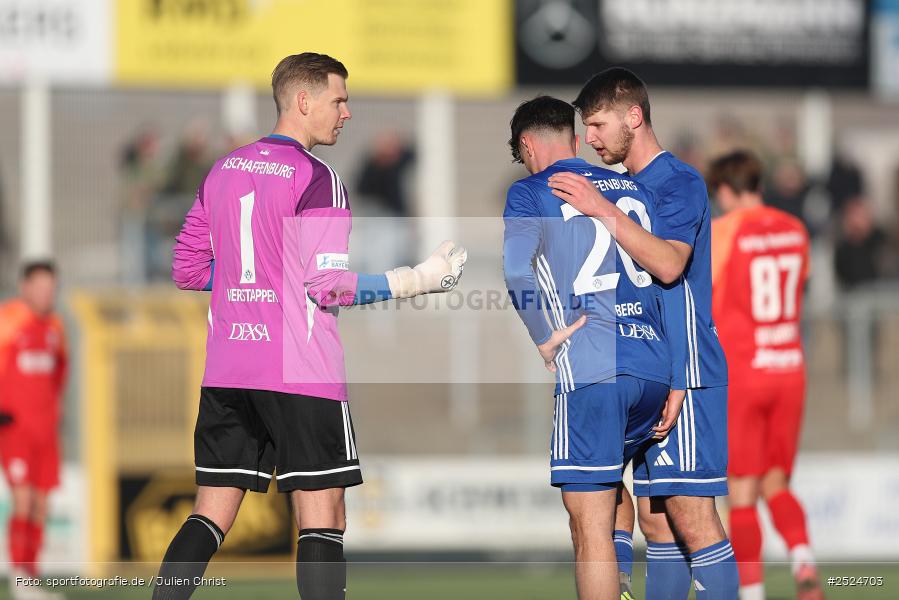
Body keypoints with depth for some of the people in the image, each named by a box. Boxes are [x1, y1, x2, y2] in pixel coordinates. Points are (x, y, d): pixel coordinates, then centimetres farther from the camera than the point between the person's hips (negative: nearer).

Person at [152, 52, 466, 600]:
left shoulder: (224, 171, 12)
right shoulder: (317, 179, -9)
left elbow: (187, 269, 15)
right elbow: (330, 285, -14)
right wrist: (419, 280, -6)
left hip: (226, 370, 6)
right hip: (301, 372, -6)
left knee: (212, 514, 8)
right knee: (321, 516, -3)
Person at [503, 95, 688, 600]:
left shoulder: (531, 193, 6)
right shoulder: (634, 190, 21)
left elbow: (517, 267, -13)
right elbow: (672, 284, 17)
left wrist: (544, 343, -5)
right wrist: (677, 380, 16)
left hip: (589, 370, -6)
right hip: (654, 369, 6)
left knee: (591, 529, -5)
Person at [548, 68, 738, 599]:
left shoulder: (679, 183, -10)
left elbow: (669, 263, -28)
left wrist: (602, 211, -29)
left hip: (683, 371, -9)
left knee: (690, 514, -12)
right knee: (652, 515, 9)